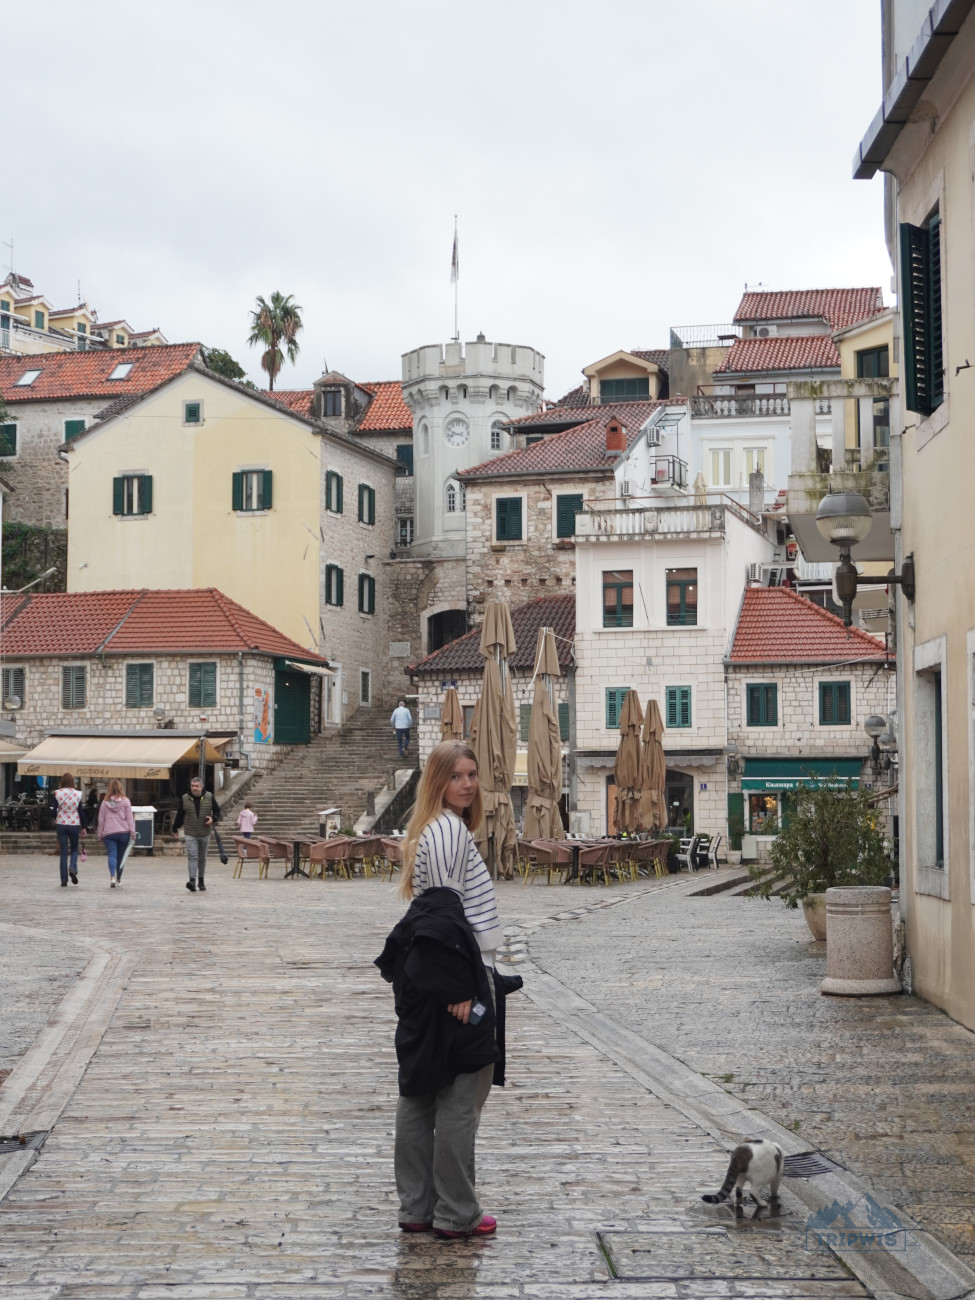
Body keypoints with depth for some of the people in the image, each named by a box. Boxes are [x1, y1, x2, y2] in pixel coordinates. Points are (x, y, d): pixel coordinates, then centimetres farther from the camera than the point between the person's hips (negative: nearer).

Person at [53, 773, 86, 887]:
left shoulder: (57, 793, -5)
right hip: (74, 824, 0)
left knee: (63, 852, 5)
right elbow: (81, 811, 0)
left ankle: (64, 880, 4)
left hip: (61, 824, 0)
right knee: (74, 849, 15)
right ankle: (72, 868, -13)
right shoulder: (77, 794, -3)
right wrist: (83, 827, 8)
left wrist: (55, 821, 15)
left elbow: (54, 810, -4)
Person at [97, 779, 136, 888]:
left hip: (108, 833, 0)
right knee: (120, 856, 12)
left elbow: (101, 819, 8)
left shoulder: (105, 802, 3)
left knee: (112, 855, -7)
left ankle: (112, 877, -28)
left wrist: (100, 834, 16)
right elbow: (129, 818, -1)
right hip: (123, 833, 0)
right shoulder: (125, 801, 0)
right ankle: (119, 879, 22)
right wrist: (132, 833, 2)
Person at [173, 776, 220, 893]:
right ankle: (192, 881, -23)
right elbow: (179, 815, 7)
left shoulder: (209, 797, -2)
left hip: (205, 834, 2)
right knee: (192, 857, -14)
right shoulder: (185, 799, -2)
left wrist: (213, 819, -12)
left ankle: (201, 880, 26)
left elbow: (217, 810, 8)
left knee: (202, 858, 13)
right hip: (190, 834, -2)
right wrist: (175, 828, 12)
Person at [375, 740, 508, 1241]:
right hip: (458, 974, -10)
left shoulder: (434, 828, 17)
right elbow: (448, 909, -19)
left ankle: (416, 1208, 19)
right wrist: (461, 988, -20)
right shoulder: (449, 829, -14)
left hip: (426, 975, 10)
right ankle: (455, 1214, 4)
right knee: (461, 1097, -3)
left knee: (420, 1093, 11)